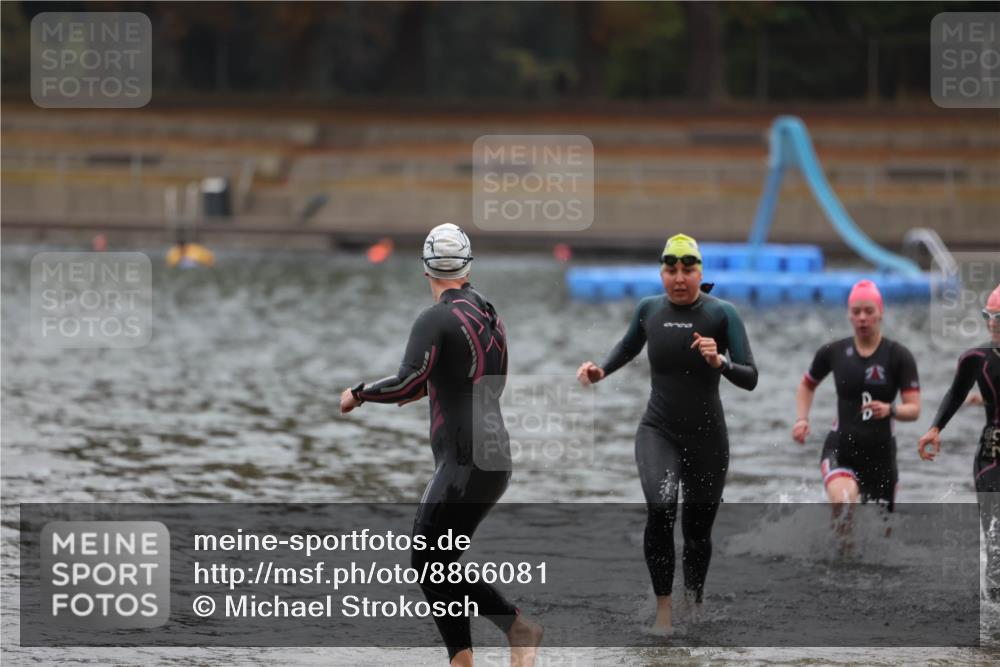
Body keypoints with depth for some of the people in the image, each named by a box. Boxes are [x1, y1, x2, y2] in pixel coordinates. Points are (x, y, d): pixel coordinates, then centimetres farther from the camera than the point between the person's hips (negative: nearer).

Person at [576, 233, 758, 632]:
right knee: (661, 508, -27)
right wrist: (601, 371, 4)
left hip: (707, 437, -1)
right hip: (658, 431, 1)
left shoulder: (722, 314, -9)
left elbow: (750, 379, -12)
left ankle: (694, 605, 36)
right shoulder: (649, 309, 0)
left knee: (698, 531, 10)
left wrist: (720, 362, -31)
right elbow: (628, 347, 22)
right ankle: (663, 607, -20)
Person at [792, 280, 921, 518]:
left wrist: (890, 409, -31)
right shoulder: (833, 352, 2)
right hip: (840, 447, -1)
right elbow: (807, 385, 21)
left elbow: (914, 409, -10)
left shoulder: (898, 356, -4)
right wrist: (802, 419, 5)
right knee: (842, 500, -33)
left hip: (880, 452, 1)